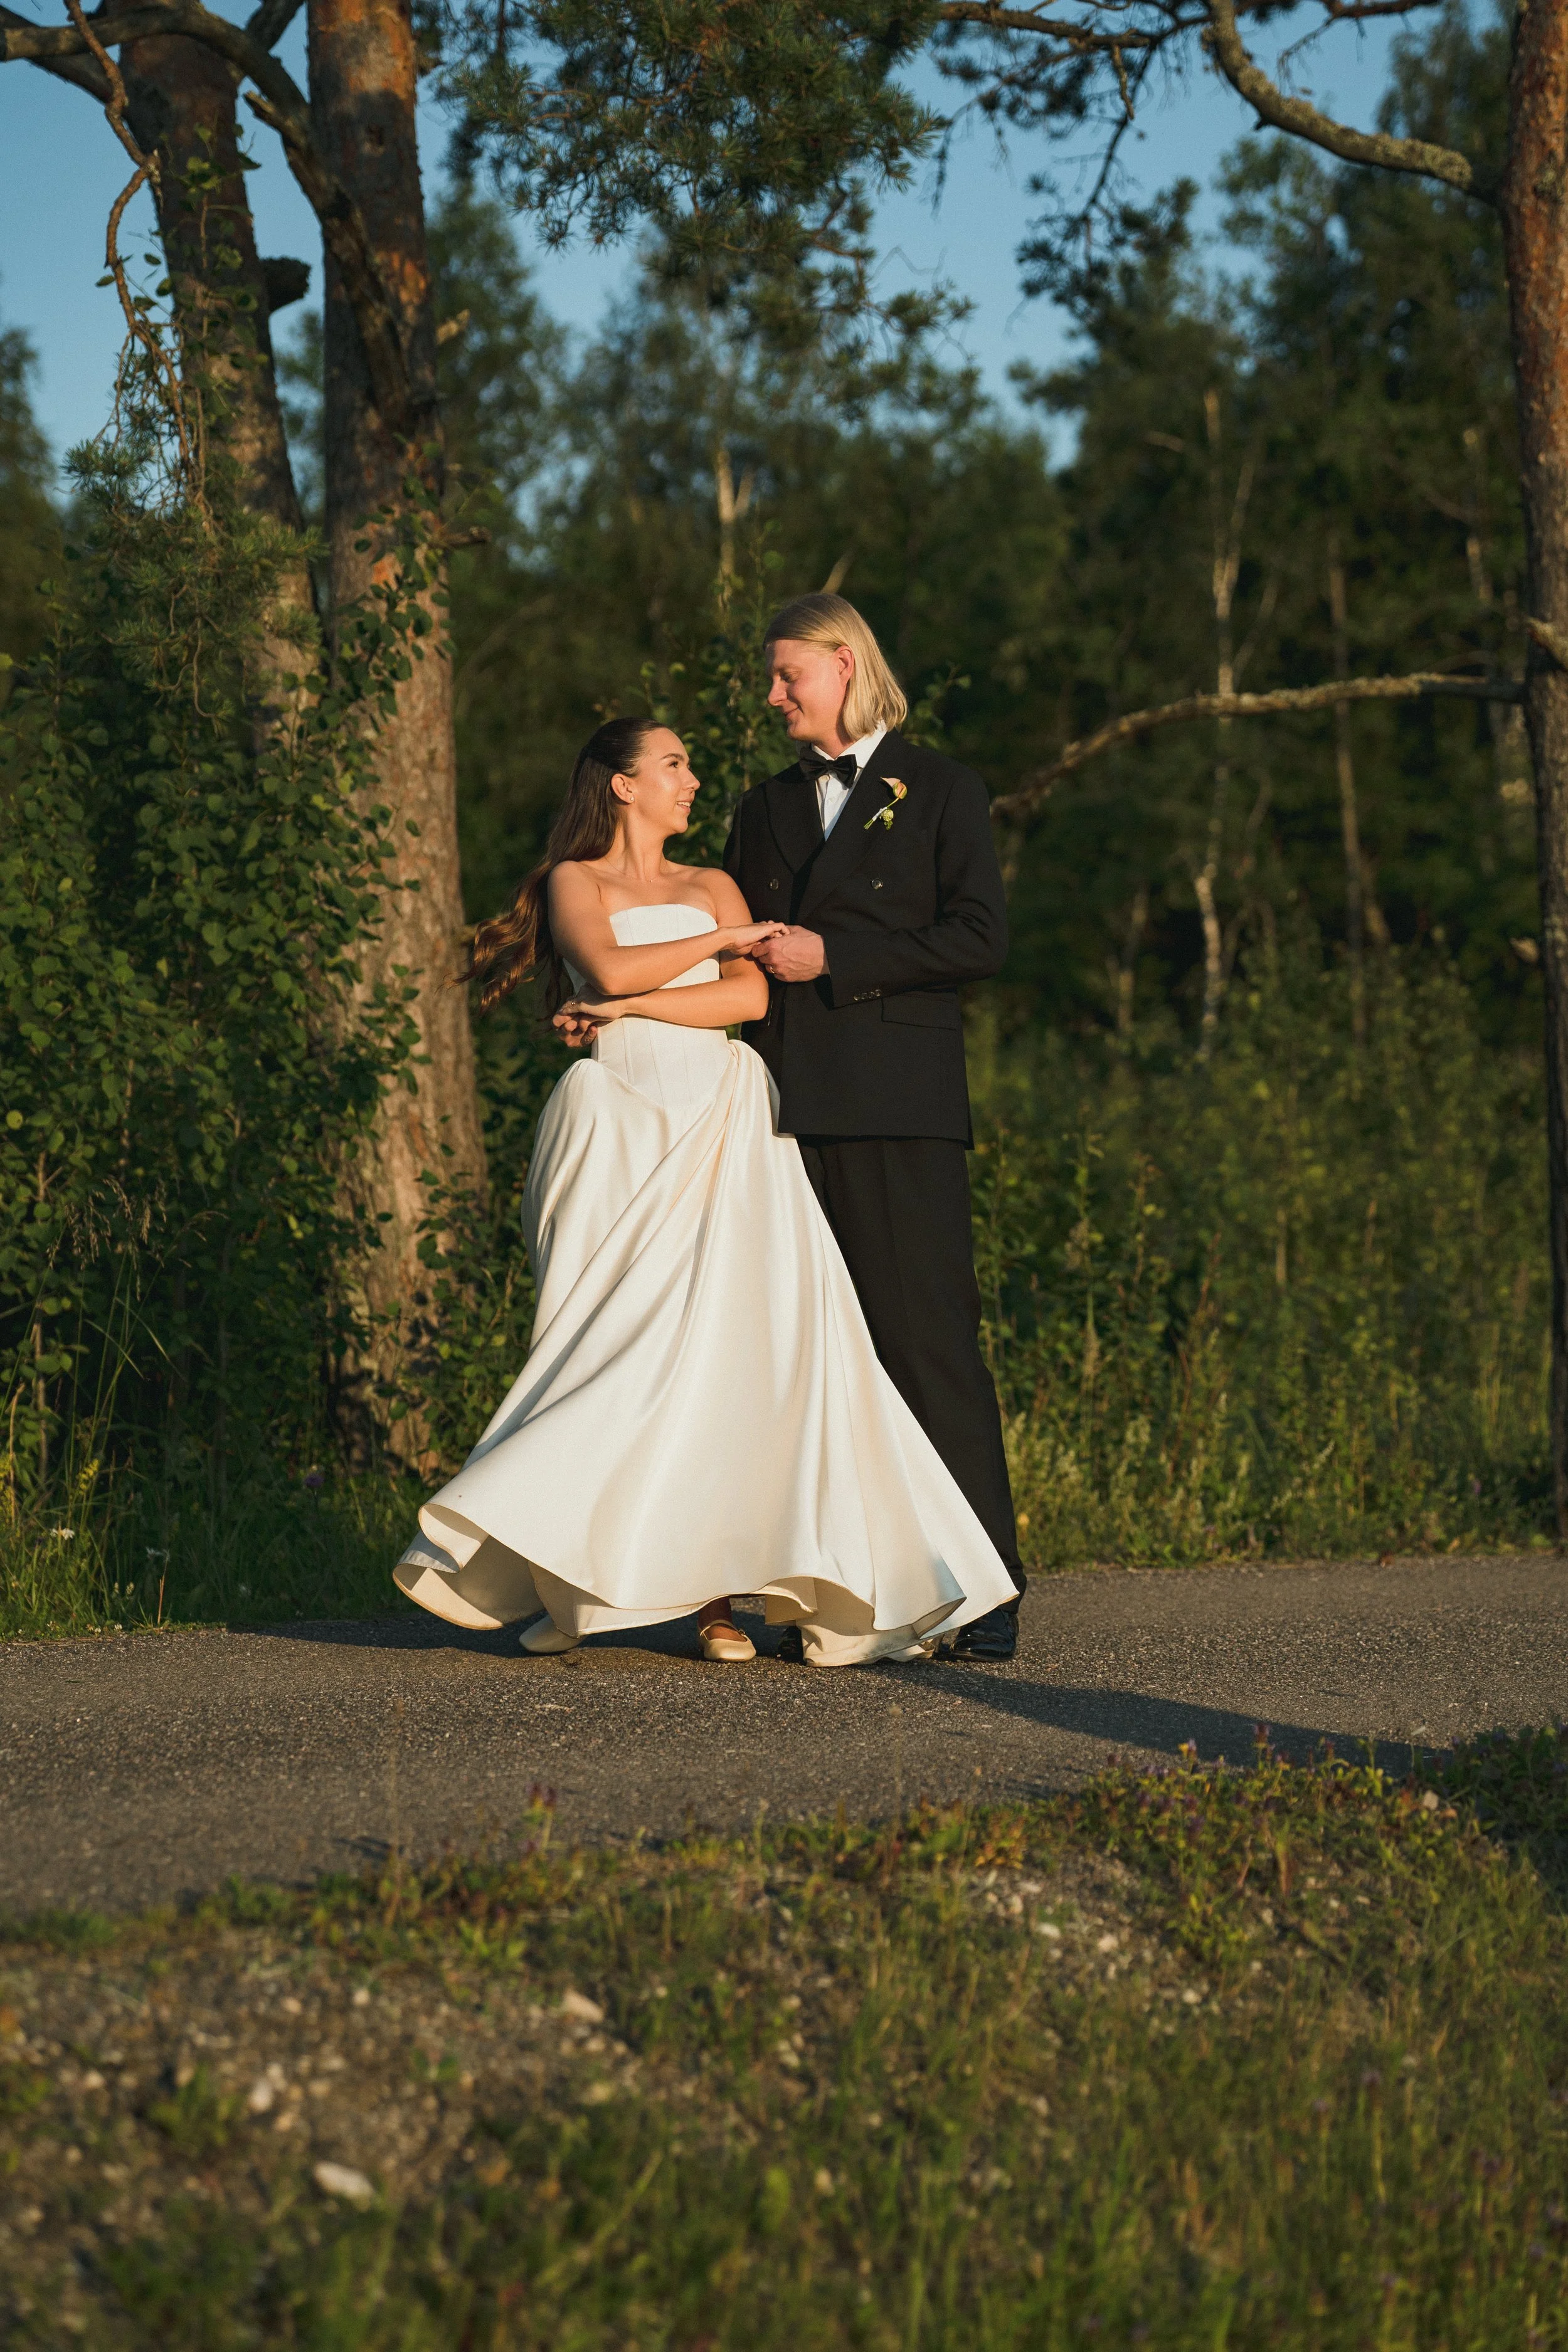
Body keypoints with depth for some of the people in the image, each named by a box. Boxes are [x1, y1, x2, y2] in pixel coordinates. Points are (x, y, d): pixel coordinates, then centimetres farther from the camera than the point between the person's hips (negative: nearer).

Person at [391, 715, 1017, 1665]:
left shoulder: (713, 887, 21)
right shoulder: (574, 881, 12)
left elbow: (751, 996, 4)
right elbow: (609, 968, -7)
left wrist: (630, 1007, -4)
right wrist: (725, 940, 3)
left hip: (721, 1124, 3)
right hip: (624, 1121, -3)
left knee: (741, 1336, -11)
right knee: (632, 1339, -11)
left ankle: (719, 1588, -14)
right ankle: (570, 1577, -3)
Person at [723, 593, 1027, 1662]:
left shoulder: (939, 789, 6)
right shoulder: (766, 810, 23)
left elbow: (980, 935, -5)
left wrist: (832, 960, -9)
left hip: (898, 1107, -5)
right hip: (787, 1111, 5)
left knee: (931, 1344, -9)